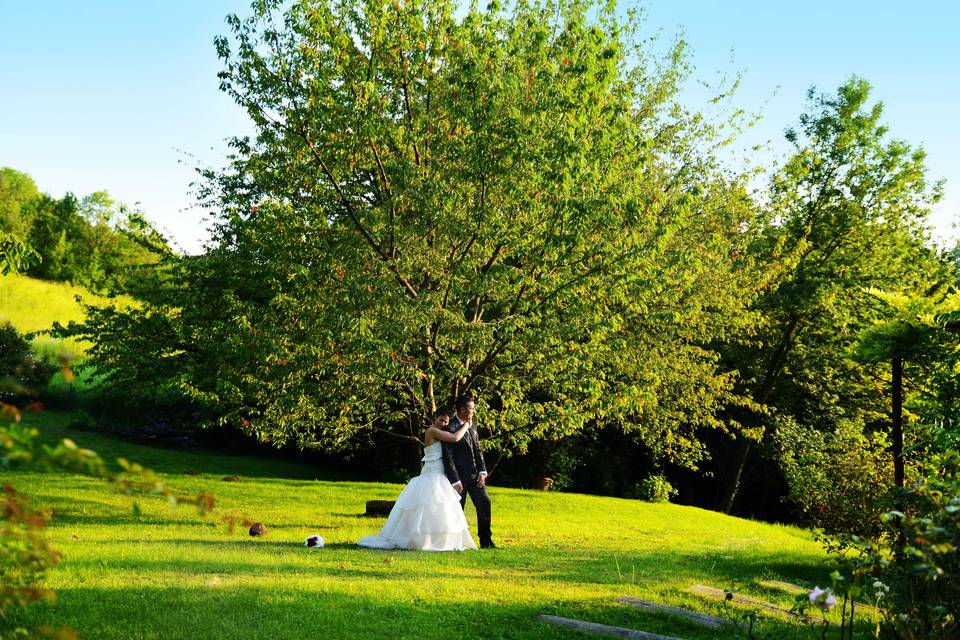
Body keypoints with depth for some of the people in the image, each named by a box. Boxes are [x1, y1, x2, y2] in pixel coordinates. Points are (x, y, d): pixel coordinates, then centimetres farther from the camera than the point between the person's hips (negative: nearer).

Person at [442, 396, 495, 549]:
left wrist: (482, 471, 1)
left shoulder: (473, 426, 9)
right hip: (459, 476, -7)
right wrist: (455, 481, -18)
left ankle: (485, 541, 9)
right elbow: (448, 457, -16)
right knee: (457, 509, 2)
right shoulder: (450, 428, -15)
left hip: (475, 474, 7)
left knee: (484, 503, 1)